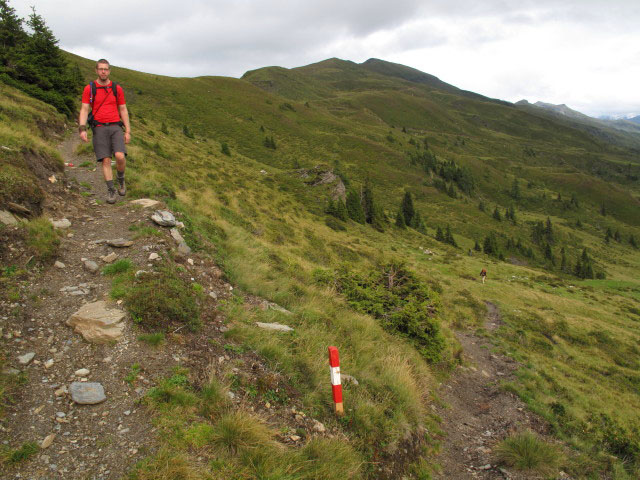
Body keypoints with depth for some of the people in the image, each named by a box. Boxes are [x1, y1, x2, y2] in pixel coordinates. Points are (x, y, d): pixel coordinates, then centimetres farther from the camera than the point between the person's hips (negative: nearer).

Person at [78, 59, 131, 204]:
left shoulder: (117, 88, 7)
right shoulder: (89, 89, 4)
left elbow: (123, 110, 10)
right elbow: (84, 110, 0)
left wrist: (128, 131, 5)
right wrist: (82, 129, -14)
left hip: (115, 127, 0)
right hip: (99, 128, 0)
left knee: (120, 156, -19)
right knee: (106, 161, -5)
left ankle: (121, 179, 10)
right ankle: (111, 190, 5)